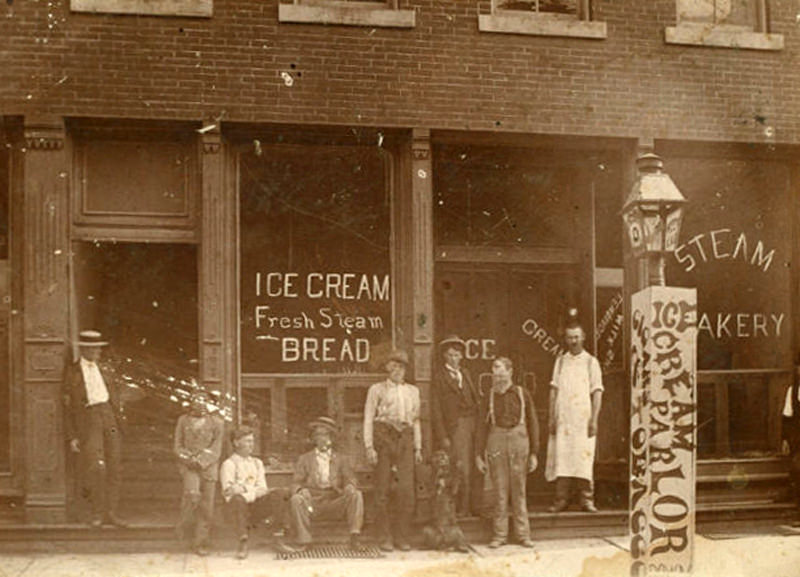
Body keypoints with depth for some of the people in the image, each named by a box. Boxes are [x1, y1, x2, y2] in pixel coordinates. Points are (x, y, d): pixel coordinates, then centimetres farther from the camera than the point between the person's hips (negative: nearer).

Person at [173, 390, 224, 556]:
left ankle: (200, 543, 9)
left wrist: (203, 461, -11)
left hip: (209, 466, 1)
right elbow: (177, 446, 10)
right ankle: (185, 526, -2)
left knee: (207, 506, -2)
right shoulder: (183, 421, 12)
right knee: (192, 494, -26)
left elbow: (216, 448, 3)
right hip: (188, 465, -1)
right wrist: (189, 458, -8)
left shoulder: (216, 423, 8)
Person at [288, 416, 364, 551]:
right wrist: (301, 490, -18)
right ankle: (303, 540, -22)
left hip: (335, 503, 0)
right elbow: (296, 483, 7)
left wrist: (350, 487, -20)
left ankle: (355, 537, -25)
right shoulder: (305, 459, 16)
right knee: (296, 499, -31)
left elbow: (350, 478, 6)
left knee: (356, 495, -26)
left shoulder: (341, 459, 19)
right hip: (312, 503, 0)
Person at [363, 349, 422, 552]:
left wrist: (418, 447, 15)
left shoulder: (413, 391, 19)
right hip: (383, 436, -3)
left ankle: (402, 537, 2)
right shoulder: (377, 389, 8)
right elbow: (368, 419, 3)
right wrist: (369, 446, -6)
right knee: (382, 489, -2)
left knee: (407, 488, -7)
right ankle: (384, 538, 5)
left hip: (405, 438, 3)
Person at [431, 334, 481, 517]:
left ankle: (476, 506, 14)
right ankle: (461, 509, -1)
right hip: (455, 426, -6)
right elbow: (436, 409, -6)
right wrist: (442, 436, -12)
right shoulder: (439, 376, -2)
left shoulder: (465, 373, 18)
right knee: (462, 471, -10)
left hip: (472, 424, 6)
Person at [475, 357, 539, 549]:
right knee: (500, 491, 1)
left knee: (519, 491, 4)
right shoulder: (489, 397, 6)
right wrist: (479, 455, 2)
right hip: (496, 442, 0)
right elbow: (482, 427, 6)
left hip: (519, 441, 0)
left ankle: (523, 534, 13)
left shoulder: (522, 394, 4)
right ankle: (499, 535, 10)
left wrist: (534, 453, 3)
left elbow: (533, 424, 6)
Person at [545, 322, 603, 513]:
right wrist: (551, 417, 4)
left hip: (583, 418, -2)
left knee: (584, 458, -6)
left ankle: (586, 499, -1)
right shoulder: (560, 361, 13)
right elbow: (554, 390, 12)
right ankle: (562, 499, 1)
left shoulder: (591, 362, 6)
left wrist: (594, 419, -7)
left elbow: (597, 392, 2)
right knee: (561, 458, -2)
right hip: (562, 418, 2)